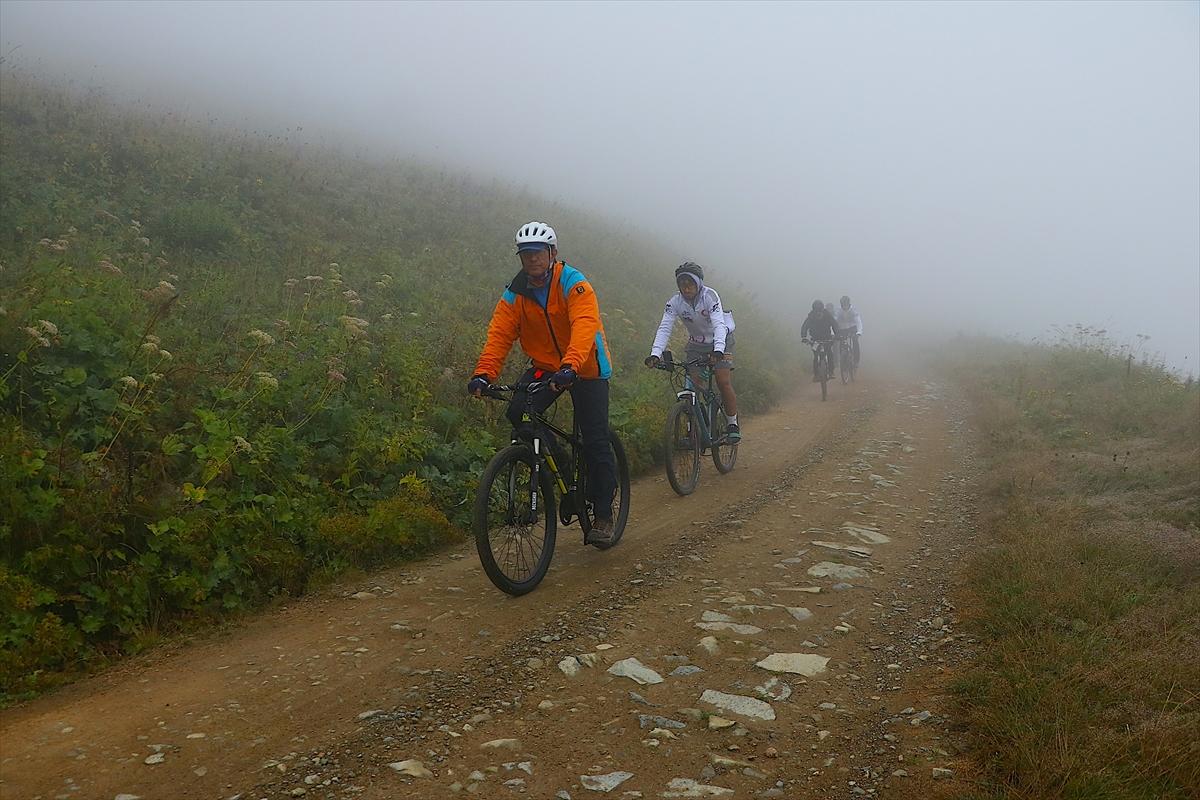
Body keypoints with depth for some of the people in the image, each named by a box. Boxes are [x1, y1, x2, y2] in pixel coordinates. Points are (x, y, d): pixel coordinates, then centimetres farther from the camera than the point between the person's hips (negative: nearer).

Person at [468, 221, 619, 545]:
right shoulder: (515, 294, -4)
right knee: (517, 413, -20)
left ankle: (603, 514, 7)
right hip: (545, 366, 4)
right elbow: (499, 334, -14)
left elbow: (584, 327, -35)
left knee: (595, 441, -8)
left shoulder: (574, 284, -19)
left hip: (586, 369, -4)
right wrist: (484, 373, -31)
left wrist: (570, 367, -52)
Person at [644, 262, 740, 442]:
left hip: (720, 342, -3)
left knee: (724, 383, -16)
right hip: (695, 344, 3)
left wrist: (718, 350, -54)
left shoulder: (709, 296, -26)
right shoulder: (675, 301, -17)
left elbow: (719, 325, -37)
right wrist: (655, 354, -40)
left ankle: (733, 425, 0)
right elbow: (664, 328, -25)